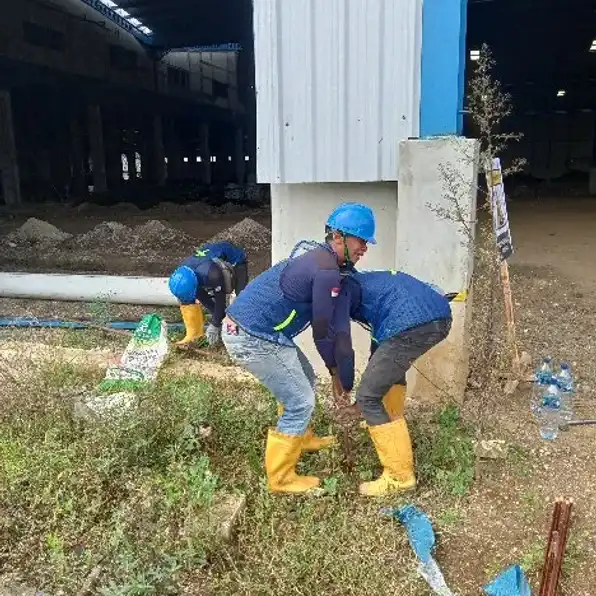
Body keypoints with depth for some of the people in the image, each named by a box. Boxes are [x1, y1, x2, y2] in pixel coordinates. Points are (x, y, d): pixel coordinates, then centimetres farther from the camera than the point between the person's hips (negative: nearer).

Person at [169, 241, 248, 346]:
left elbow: (220, 299, -31)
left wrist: (215, 324, -21)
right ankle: (195, 332, 3)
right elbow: (202, 296, -10)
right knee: (184, 298, -5)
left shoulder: (212, 274, -45)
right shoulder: (184, 273, -24)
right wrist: (216, 316, -10)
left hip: (236, 261, -6)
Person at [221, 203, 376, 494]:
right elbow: (322, 333, -13)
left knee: (304, 378, 24)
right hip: (253, 339, -10)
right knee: (300, 402, 1)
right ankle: (280, 478, 15)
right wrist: (340, 373, 2)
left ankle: (302, 439, 44)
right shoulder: (327, 272, -19)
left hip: (242, 325, 10)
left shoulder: (314, 253, 9)